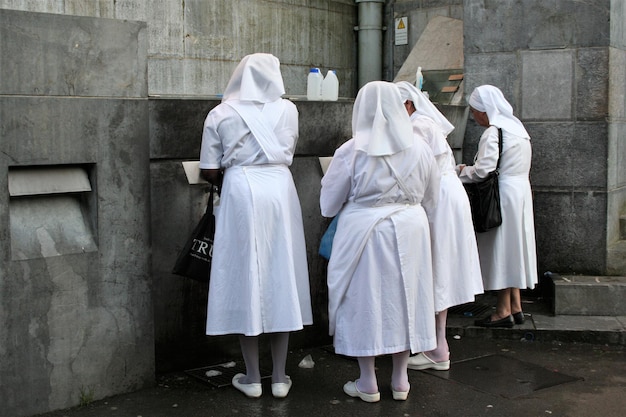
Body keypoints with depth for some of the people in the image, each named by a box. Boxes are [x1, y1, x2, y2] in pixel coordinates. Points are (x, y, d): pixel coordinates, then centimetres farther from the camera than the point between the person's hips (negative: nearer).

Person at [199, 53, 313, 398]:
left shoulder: (221, 114, 3)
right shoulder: (287, 110, 9)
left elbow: (210, 171, 1)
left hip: (241, 192, -2)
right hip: (280, 189, 2)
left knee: (245, 275, 5)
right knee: (280, 276, 8)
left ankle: (252, 378, 12)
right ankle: (279, 378, 13)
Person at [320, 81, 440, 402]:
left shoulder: (351, 151, -11)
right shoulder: (419, 149, -1)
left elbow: (329, 204, -2)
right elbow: (430, 199, 10)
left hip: (364, 232, -3)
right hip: (409, 231, 3)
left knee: (365, 298, 6)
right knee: (403, 296, 13)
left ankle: (368, 384, 14)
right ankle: (400, 381, 21)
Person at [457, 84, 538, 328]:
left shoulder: (492, 133, -17)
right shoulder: (516, 127, 12)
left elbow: (483, 171, -22)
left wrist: (462, 170, -3)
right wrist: (471, 169, 14)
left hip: (504, 196, -9)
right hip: (521, 191, 9)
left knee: (501, 249, -3)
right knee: (512, 249, 14)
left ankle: (504, 311, 3)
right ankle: (515, 307, 19)